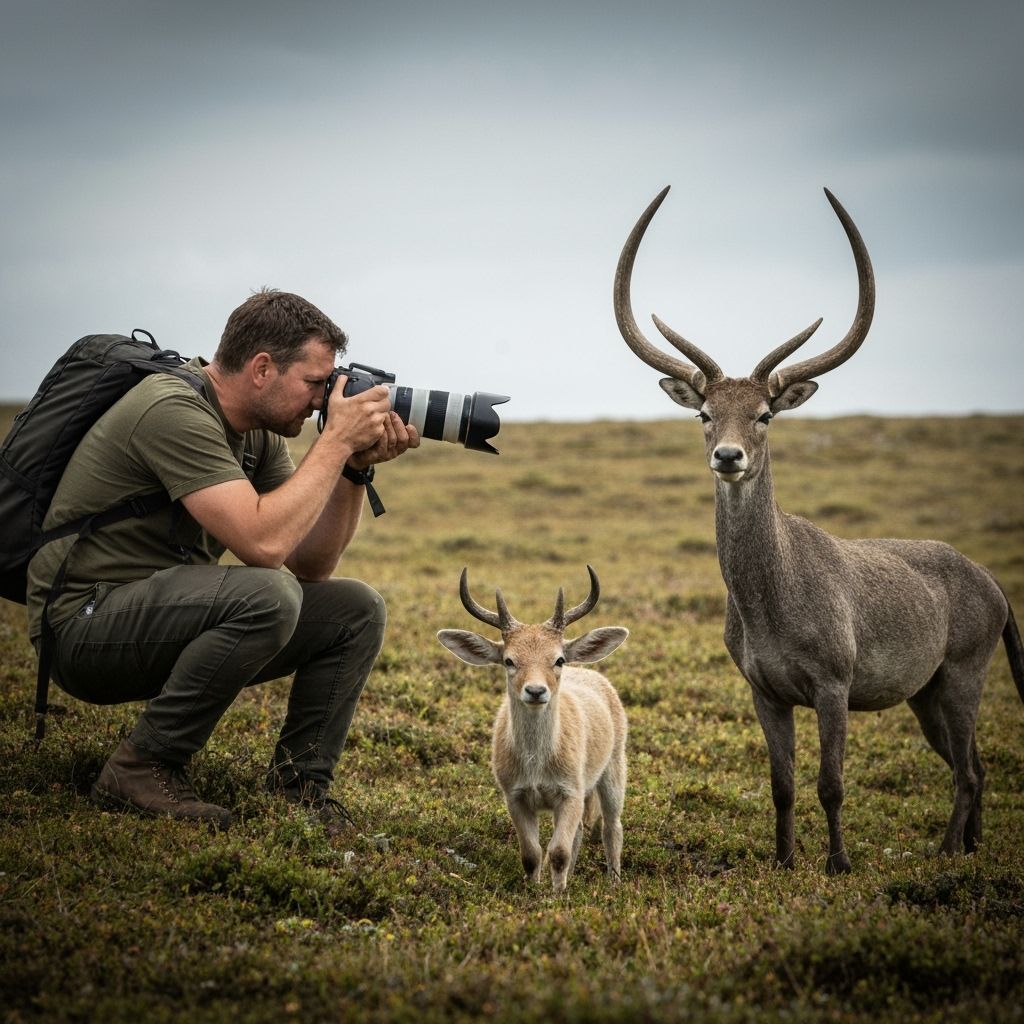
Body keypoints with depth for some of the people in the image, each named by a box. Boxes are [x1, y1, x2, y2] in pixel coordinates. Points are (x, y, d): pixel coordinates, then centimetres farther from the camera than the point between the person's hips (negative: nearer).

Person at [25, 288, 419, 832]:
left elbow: (311, 563, 7)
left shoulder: (259, 431, 6)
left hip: (168, 614, 9)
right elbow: (264, 543, -31)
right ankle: (141, 768, -18)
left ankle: (297, 783, 3)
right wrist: (336, 440, -22)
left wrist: (357, 466, -6)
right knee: (266, 595, -33)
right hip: (85, 625, -9)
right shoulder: (174, 411, -22)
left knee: (357, 611, -1)